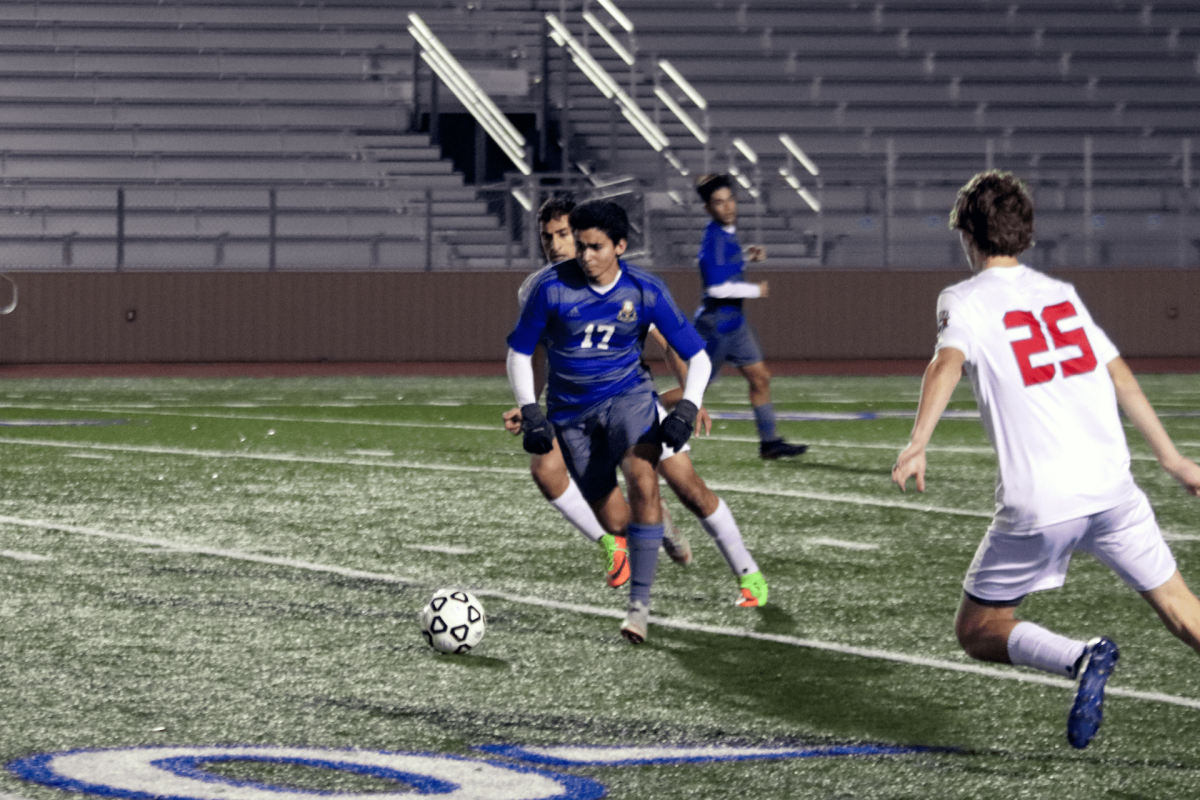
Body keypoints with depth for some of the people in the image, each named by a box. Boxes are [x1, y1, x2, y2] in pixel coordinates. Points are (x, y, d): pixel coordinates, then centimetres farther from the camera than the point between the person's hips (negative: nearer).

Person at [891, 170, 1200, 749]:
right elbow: (1121, 378, 20)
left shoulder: (964, 301, 3)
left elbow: (948, 362, -17)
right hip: (1111, 485, 4)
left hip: (1038, 504, -4)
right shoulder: (1063, 294, 18)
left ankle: (1079, 658, -16)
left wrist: (918, 444, -32)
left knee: (976, 631, 10)